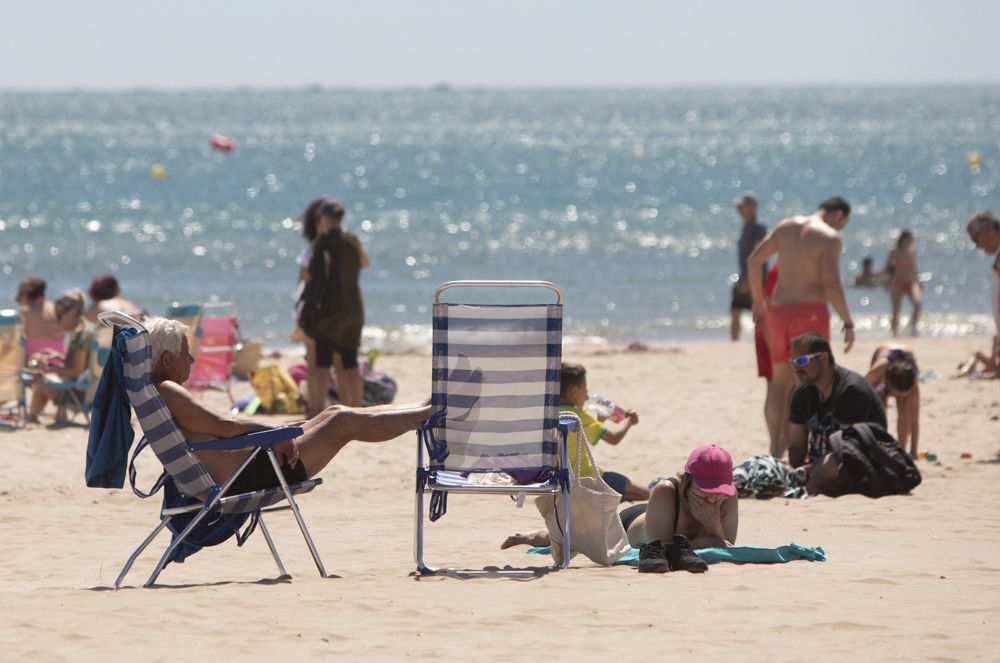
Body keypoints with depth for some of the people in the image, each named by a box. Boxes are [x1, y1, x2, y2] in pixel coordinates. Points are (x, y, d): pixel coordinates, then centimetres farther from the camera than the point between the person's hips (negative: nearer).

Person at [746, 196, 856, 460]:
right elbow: (831, 284, -15)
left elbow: (753, 261, 13)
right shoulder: (830, 237, -6)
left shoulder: (786, 227, 12)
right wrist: (848, 322, -9)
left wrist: (758, 300, 24)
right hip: (811, 311, -5)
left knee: (781, 380, 15)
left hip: (778, 310, 5)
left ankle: (776, 448, 7)